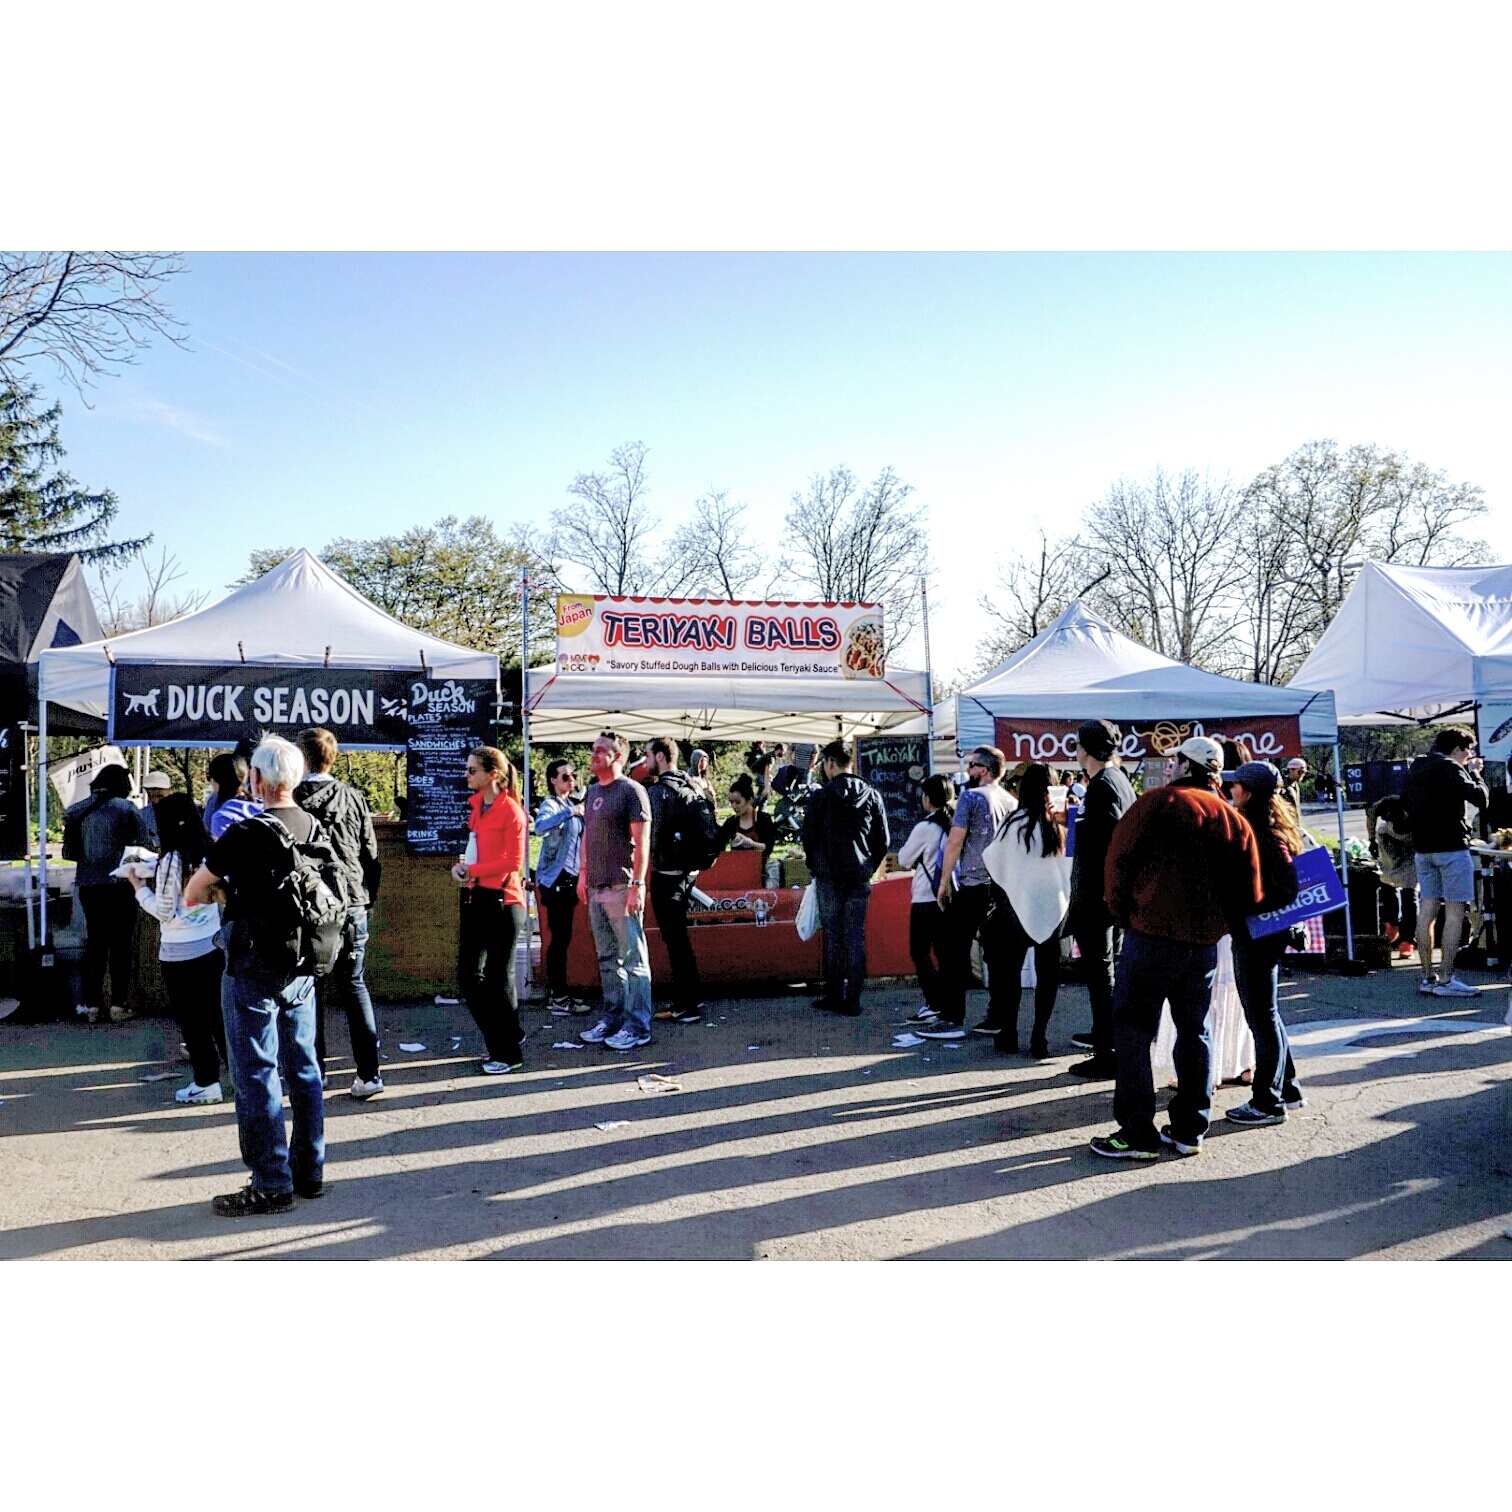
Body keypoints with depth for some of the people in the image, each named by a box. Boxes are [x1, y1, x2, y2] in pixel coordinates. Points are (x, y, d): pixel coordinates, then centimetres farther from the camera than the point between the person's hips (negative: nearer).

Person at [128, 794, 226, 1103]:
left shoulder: (171, 861, -16)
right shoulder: (210, 853, 1)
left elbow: (164, 912, -11)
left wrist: (139, 887, 2)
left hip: (180, 952, -6)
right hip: (213, 944, 6)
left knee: (191, 1020, 5)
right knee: (218, 1012, 16)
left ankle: (206, 1082, 12)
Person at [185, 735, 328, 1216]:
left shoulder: (246, 835, -17)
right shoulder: (316, 830, 3)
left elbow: (192, 893, -8)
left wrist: (213, 892, 16)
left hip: (253, 972, -7)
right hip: (302, 970, 7)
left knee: (256, 1076, 1)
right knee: (303, 1069, 13)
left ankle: (272, 1185, 6)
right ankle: (310, 1171, 22)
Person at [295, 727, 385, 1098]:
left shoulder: (292, 800, -5)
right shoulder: (354, 798, 3)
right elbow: (371, 856, 6)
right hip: (352, 905, 2)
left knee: (310, 988, 9)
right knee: (354, 985, 9)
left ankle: (314, 1074, 14)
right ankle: (369, 1073, 4)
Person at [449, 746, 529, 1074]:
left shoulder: (511, 811, -12)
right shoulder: (476, 805, 11)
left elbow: (514, 862, -15)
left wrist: (472, 870, -15)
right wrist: (463, 866, 2)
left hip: (503, 901, -8)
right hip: (476, 898, 8)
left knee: (499, 978, 0)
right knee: (468, 974, 10)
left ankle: (508, 1054, 13)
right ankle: (505, 1036, 26)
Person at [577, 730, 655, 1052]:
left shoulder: (632, 791, -9)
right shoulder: (592, 792, 16)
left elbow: (642, 841, -13)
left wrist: (637, 885, -18)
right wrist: (583, 874, 17)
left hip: (622, 888, -8)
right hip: (597, 889, 8)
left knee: (633, 959, -3)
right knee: (608, 959, 14)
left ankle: (638, 1026, 1)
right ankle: (613, 1019, 23)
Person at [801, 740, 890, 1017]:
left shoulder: (821, 796, -5)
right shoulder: (872, 795, 6)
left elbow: (809, 837, -3)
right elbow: (883, 840, 8)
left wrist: (815, 867, 12)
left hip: (829, 877, -3)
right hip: (860, 878, 3)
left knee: (833, 937, 4)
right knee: (857, 937, 5)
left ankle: (834, 996, 7)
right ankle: (853, 1001, 5)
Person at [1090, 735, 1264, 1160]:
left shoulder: (1161, 802, -6)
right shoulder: (1237, 821, 10)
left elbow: (1120, 857, -10)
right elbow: (1249, 895, 9)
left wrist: (1124, 913, 1)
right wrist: (1216, 926, 18)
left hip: (1152, 934, -6)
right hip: (1205, 942, 6)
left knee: (1133, 1029, 1)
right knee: (1194, 1032, 15)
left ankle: (1138, 1133, 0)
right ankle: (1190, 1131, 19)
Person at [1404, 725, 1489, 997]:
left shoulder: (1415, 768, 14)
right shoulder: (1449, 768, -11)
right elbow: (1481, 799, -15)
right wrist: (1474, 773, 3)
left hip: (1422, 847, 8)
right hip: (1451, 846, -8)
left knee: (1427, 909, 7)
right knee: (1455, 912, -4)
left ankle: (1427, 978, 9)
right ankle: (1445, 980, -6)